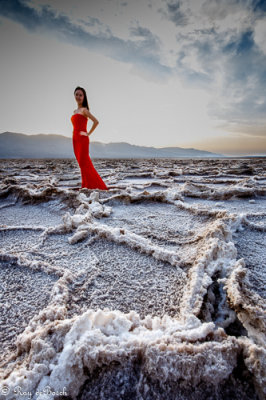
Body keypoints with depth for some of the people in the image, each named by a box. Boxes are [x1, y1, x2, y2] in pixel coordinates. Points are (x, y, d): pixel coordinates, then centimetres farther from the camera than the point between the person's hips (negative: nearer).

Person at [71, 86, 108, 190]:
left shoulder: (84, 110, -5)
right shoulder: (75, 111, 19)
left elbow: (96, 121, -17)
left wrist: (88, 133, -11)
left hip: (82, 139, -8)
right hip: (75, 139, 8)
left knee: (84, 163, -8)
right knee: (82, 163, 8)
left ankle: (87, 186, -1)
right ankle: (86, 185, 14)